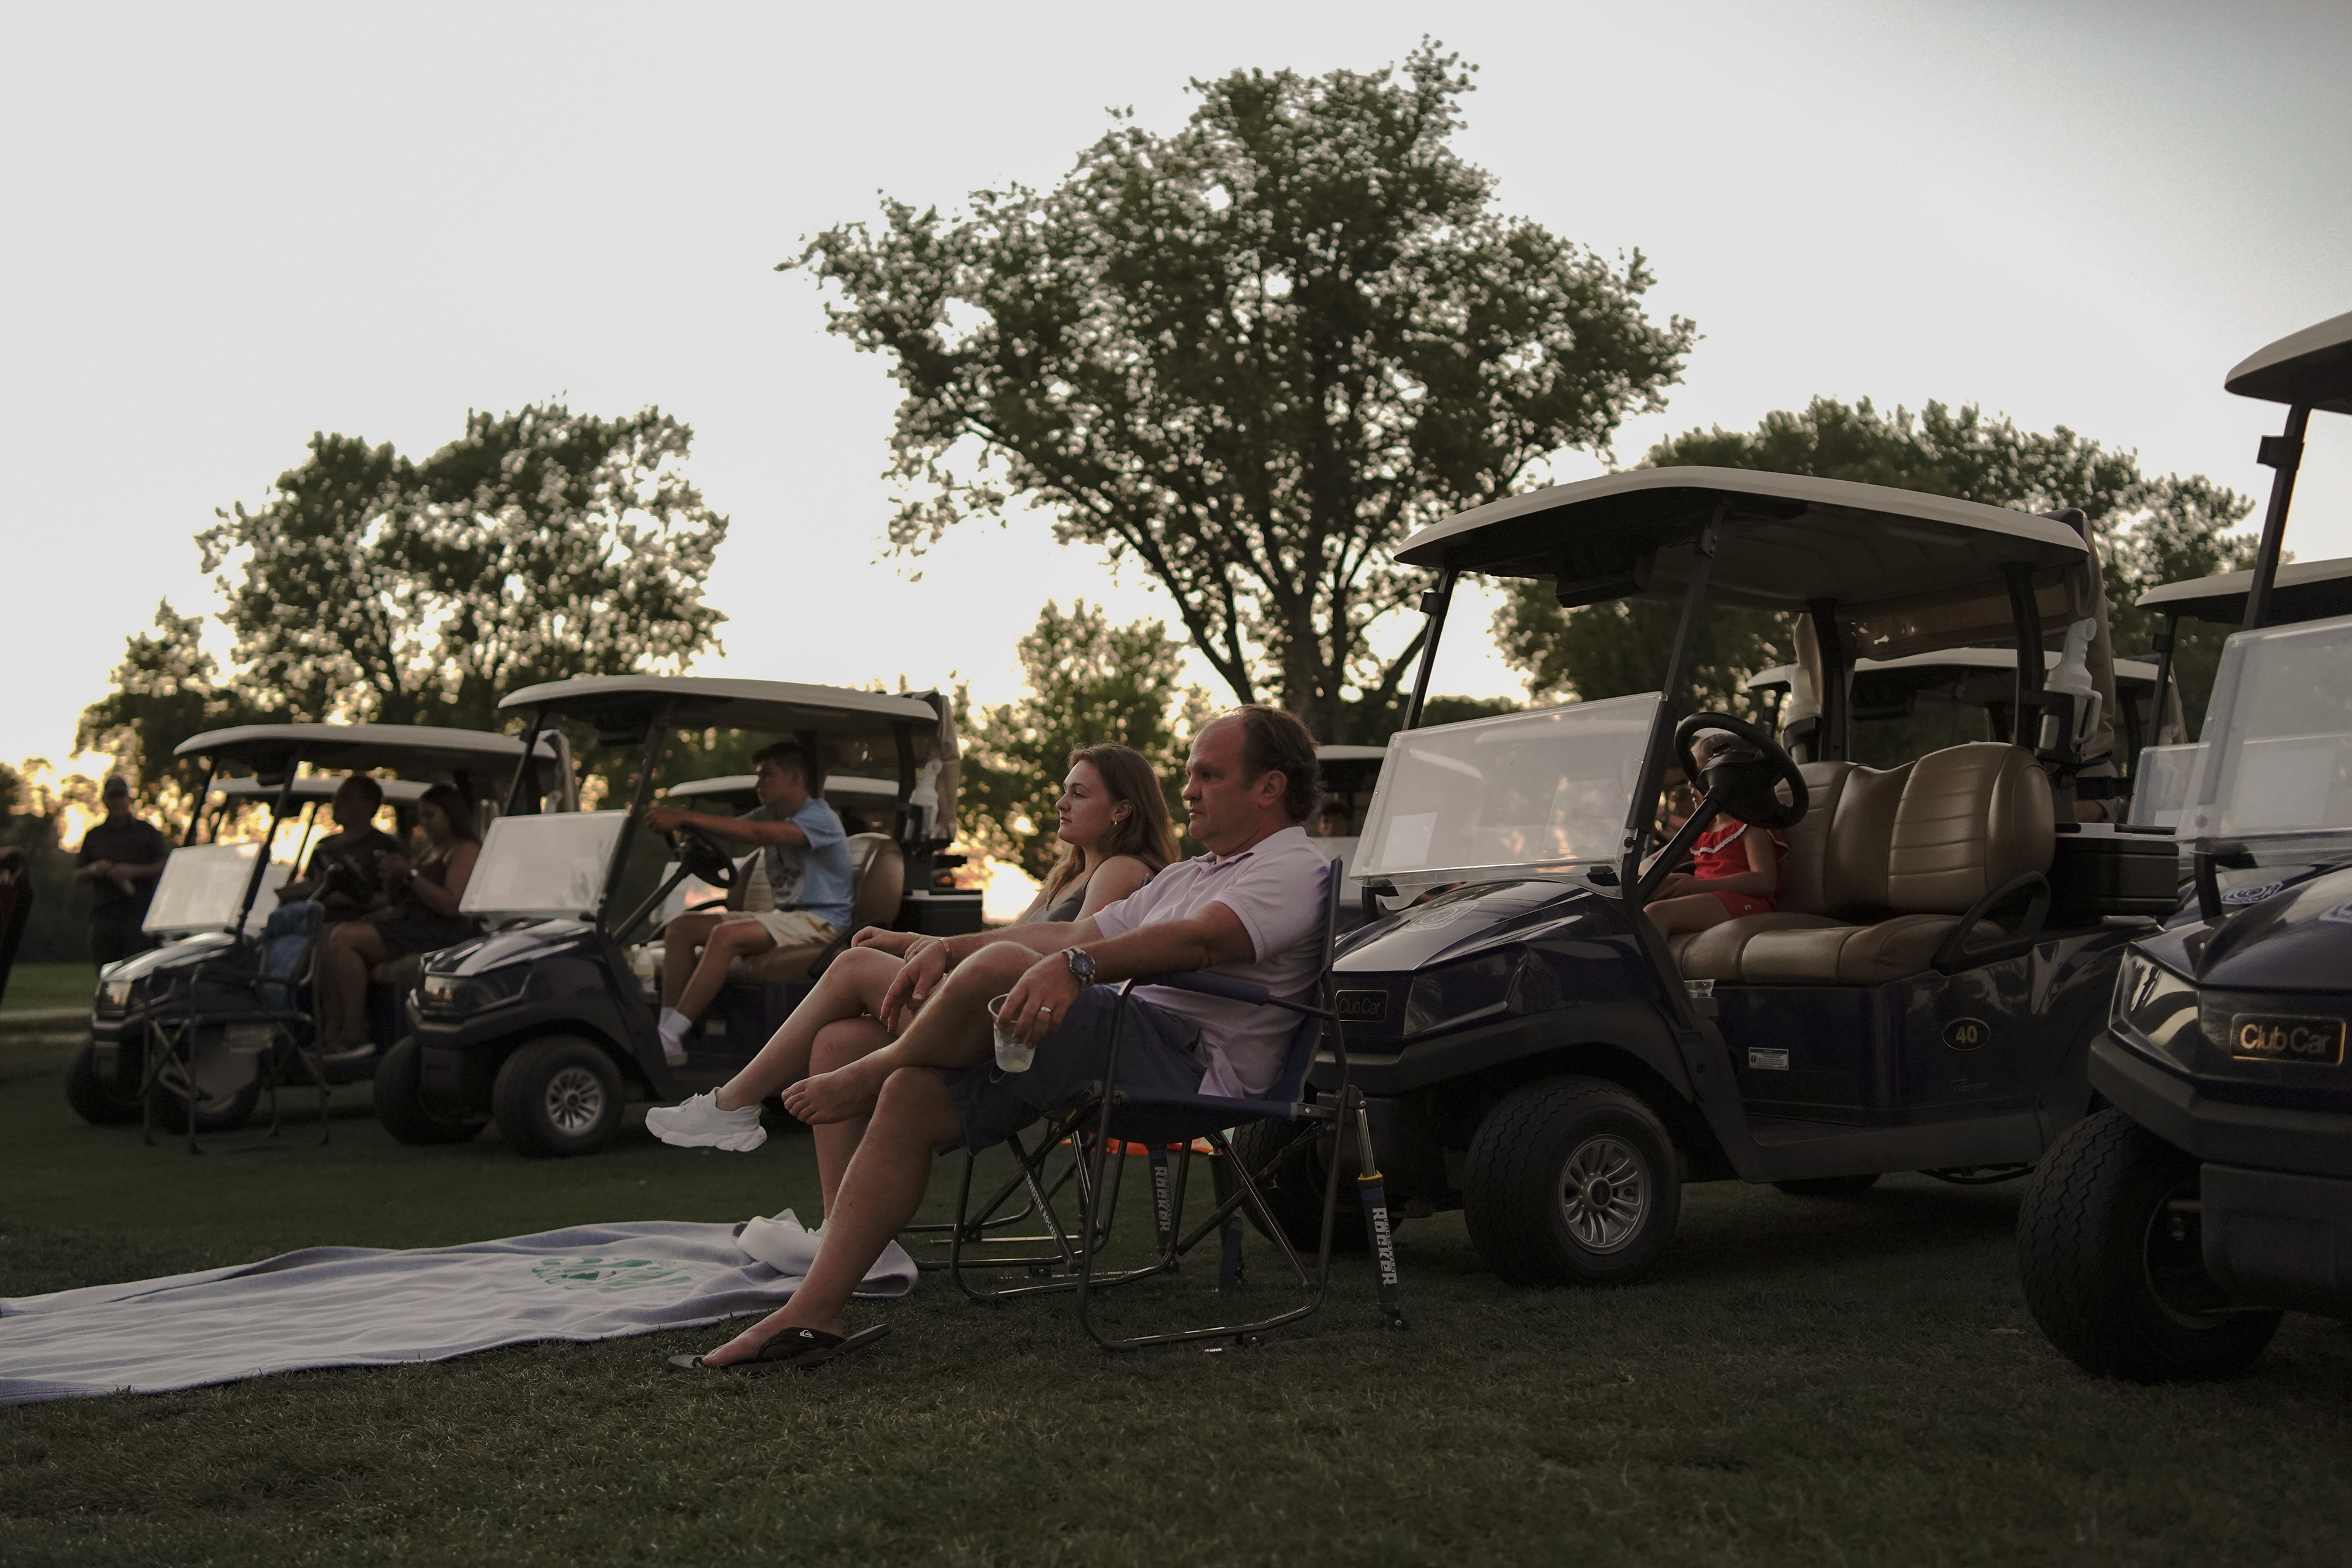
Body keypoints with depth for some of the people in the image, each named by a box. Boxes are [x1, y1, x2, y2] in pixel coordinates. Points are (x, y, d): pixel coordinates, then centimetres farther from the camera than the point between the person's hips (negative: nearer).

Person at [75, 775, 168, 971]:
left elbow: (165, 866, 3)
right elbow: (77, 876, 20)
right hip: (103, 916, 3)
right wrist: (93, 870, -2)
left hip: (139, 914, -3)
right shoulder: (94, 835, 18)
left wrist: (134, 871, -11)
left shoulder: (146, 831, 10)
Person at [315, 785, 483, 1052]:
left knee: (343, 939, -24)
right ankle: (332, 1031, -16)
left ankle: (353, 1034, -22)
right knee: (324, 935, -7)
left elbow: (452, 905, -17)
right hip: (405, 921, 10)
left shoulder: (466, 850, -3)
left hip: (438, 933, -10)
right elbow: (398, 899, 27)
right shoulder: (432, 851, 26)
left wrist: (411, 875, -14)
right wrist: (392, 878, 6)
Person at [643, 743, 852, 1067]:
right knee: (680, 928, -5)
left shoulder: (819, 818, -13)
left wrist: (685, 818, -33)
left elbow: (755, 834, -28)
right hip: (783, 916, 9)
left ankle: (670, 1039, -30)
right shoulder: (770, 815, 15)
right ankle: (666, 1030, -17)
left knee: (726, 936, -31)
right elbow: (724, 831, -1)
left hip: (820, 922, -9)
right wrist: (671, 819, -21)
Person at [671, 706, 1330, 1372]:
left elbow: (1202, 941, -22)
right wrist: (948, 949, 13)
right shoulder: (1189, 875, 32)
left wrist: (1074, 965, -37)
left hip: (1188, 1054, -10)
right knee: (910, 1097, -5)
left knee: (1000, 968, -31)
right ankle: (813, 1310, -5)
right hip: (1115, 1044, 10)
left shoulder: (1292, 869, 0)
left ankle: (866, 1077, -2)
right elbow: (1071, 935, 27)